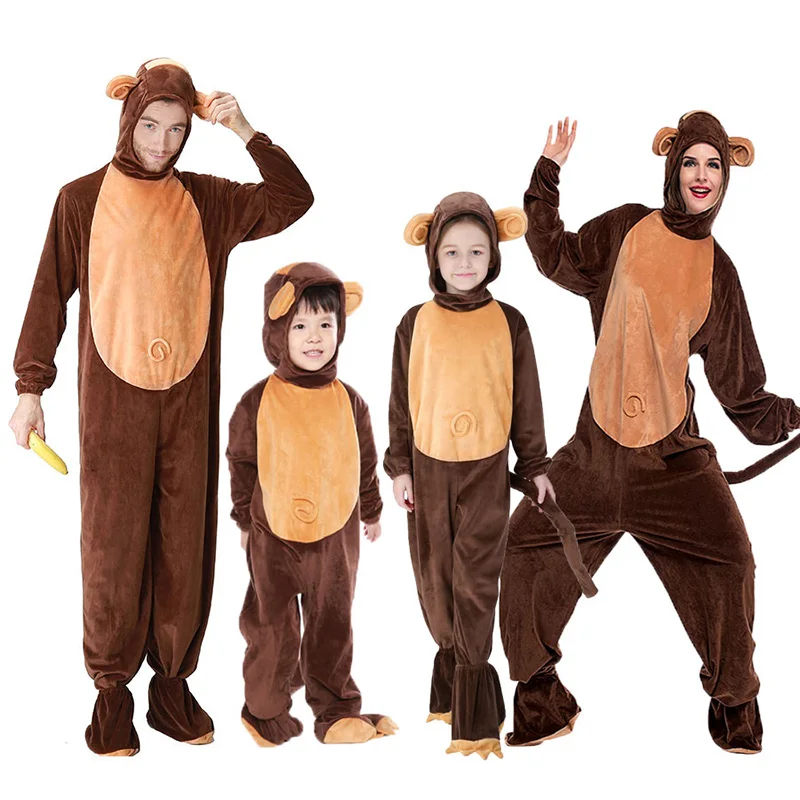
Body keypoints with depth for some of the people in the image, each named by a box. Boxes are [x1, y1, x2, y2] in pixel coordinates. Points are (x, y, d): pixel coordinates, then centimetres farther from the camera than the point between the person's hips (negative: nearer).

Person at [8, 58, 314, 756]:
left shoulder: (208, 201, 7)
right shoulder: (82, 200, 2)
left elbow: (294, 200, -1)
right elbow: (50, 296, 2)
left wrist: (245, 130, -8)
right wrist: (31, 388, -2)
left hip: (188, 402, 2)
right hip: (112, 405, -2)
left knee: (184, 543, 6)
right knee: (112, 546, 2)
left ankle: (173, 680, 19)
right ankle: (112, 690, 15)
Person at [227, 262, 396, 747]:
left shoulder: (349, 402, -2)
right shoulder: (258, 403, -9)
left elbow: (365, 462, 10)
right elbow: (241, 464, 1)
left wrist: (372, 512, 17)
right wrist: (245, 519, 6)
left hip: (336, 532, 2)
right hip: (274, 535, -2)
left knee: (334, 623, 12)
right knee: (272, 626, 8)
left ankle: (337, 708, 26)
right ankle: (267, 711, 27)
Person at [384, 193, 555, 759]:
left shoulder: (509, 323, -3)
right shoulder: (416, 324, -1)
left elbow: (526, 401, 4)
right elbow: (402, 401, 4)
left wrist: (536, 465, 7)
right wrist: (400, 466, 2)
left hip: (487, 469, -1)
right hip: (430, 466, 2)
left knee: (476, 580, -1)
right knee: (435, 576, 9)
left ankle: (474, 712, 6)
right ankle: (455, 653, 34)